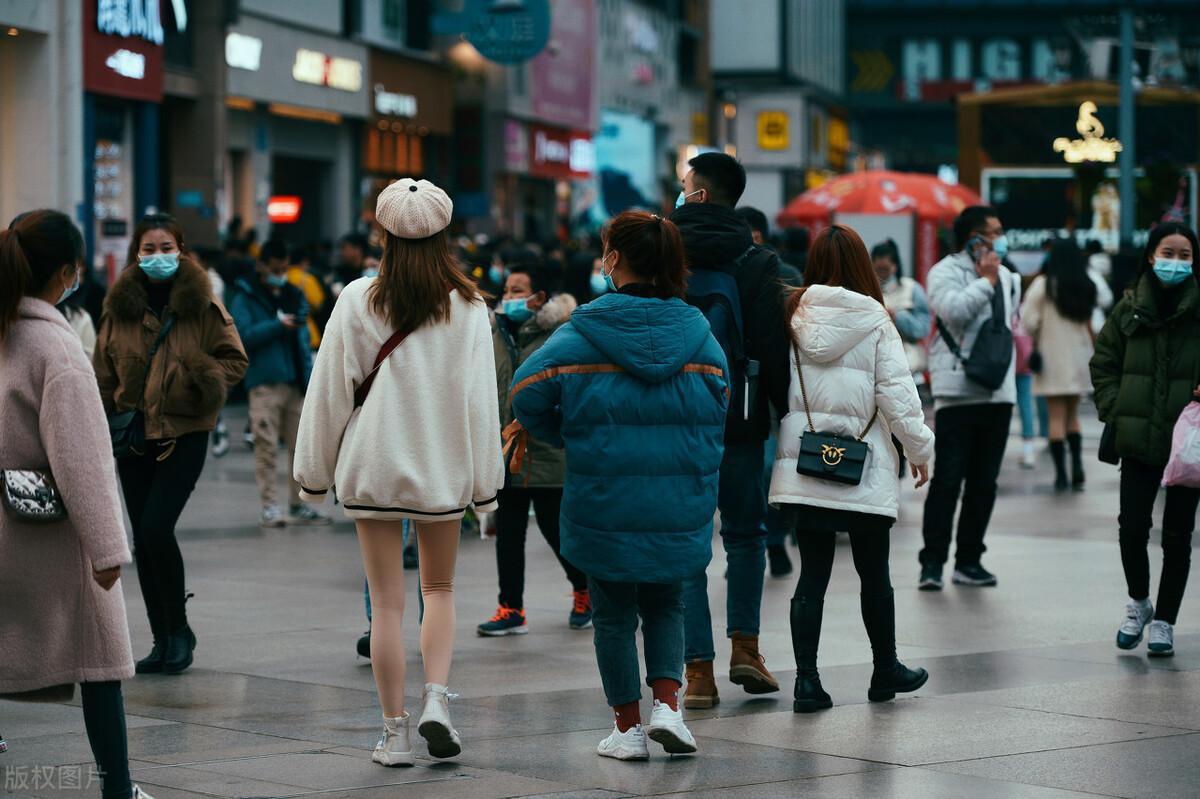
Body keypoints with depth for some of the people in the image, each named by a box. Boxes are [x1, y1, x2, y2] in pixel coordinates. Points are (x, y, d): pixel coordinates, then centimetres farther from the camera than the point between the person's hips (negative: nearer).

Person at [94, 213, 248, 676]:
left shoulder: (202, 304, -3)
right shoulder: (119, 306, 5)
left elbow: (235, 359, 3)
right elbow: (103, 374, 11)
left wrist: (206, 381, -15)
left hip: (185, 433, -4)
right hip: (134, 432, 4)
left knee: (156, 527, -15)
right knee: (143, 537, 5)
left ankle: (178, 628, 4)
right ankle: (163, 641, 15)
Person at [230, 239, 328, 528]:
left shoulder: (295, 297, 18)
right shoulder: (246, 298, 3)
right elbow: (244, 335, -11)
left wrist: (309, 377, 10)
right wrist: (277, 325, -17)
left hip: (296, 382, 5)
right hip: (265, 382, -5)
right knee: (266, 447, -7)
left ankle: (299, 505, 14)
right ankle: (269, 506, -4)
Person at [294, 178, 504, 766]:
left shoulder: (358, 301, -5)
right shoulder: (467, 306, -4)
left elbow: (329, 388, -1)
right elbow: (479, 397, -2)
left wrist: (314, 470, 9)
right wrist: (485, 482, 6)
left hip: (372, 464, -1)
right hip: (442, 465, 1)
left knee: (387, 601, 5)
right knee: (439, 589, 17)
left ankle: (395, 733, 6)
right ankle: (435, 700, -2)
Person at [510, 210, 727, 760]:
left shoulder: (582, 334, -8)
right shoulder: (697, 332, 0)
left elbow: (527, 394, -10)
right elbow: (718, 409, 4)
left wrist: (568, 438, 7)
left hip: (604, 503, -2)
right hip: (681, 505, 2)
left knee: (614, 613, 12)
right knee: (665, 605, 21)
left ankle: (628, 727, 15)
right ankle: (667, 705, 4)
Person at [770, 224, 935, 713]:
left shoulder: (794, 319, 1)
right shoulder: (874, 321, -8)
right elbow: (897, 392, -7)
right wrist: (920, 449, 6)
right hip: (864, 471, -3)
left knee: (812, 574, 4)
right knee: (874, 573, 12)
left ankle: (807, 679, -2)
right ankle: (886, 671, 27)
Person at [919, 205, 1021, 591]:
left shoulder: (1007, 277, 18)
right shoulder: (946, 272, -4)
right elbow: (953, 310, -22)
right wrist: (986, 280, -12)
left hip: (998, 394, 7)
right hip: (958, 394, -7)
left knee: (984, 483, 9)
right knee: (948, 480, -8)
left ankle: (969, 560, 15)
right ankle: (932, 562, -5)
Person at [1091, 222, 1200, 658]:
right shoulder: (1131, 307, 3)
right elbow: (1103, 362, 11)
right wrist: (1115, 410, 1)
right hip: (1139, 441, 1)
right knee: (1132, 528, -2)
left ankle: (1164, 621, 18)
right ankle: (1138, 602, 24)